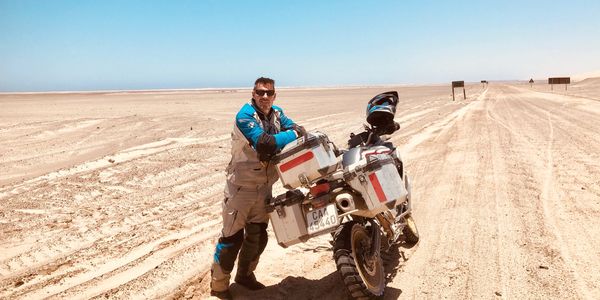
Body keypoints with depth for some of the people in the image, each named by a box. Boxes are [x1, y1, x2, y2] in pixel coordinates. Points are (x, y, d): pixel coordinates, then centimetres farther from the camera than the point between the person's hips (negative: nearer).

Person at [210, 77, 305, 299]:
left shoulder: (277, 114, 4)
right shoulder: (244, 116, -19)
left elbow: (297, 129, -7)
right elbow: (264, 142, -32)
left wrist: (297, 130, -29)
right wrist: (293, 134, -24)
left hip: (264, 185, 7)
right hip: (242, 186, -7)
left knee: (258, 236, 18)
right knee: (232, 236, -1)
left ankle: (245, 275, 38)